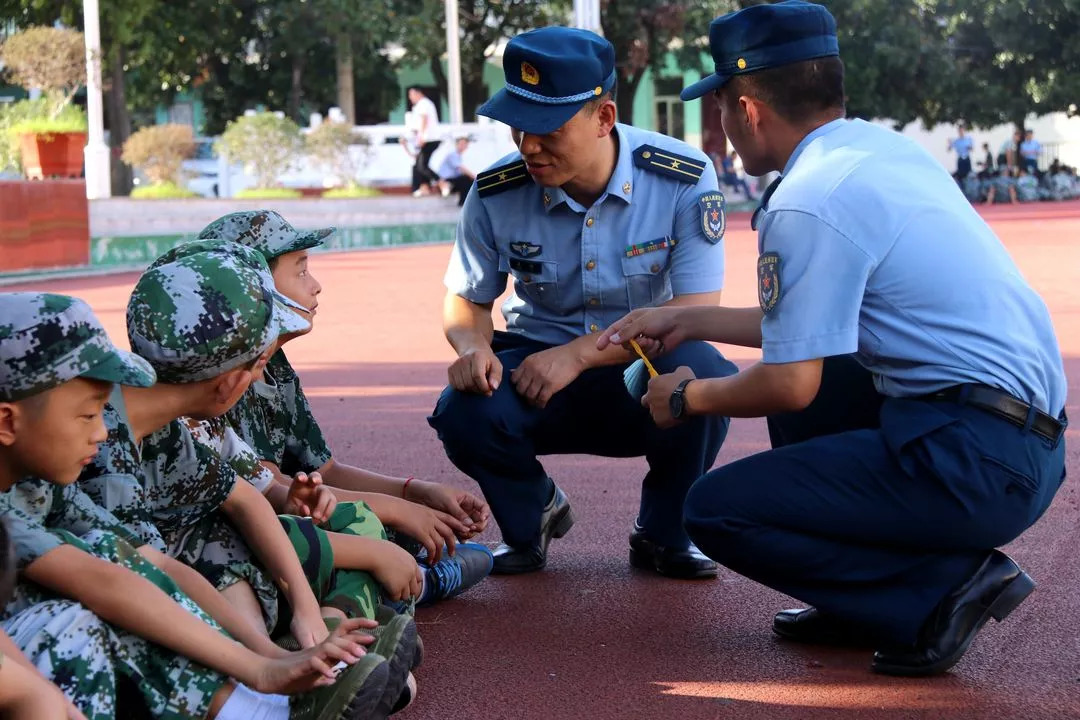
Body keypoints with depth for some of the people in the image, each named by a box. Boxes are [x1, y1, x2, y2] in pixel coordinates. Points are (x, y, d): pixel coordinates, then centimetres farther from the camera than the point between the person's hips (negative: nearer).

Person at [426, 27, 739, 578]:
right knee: (465, 413, -30)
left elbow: (696, 311, -22)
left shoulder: (684, 178, -19)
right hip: (535, 362, 2)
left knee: (700, 372, -36)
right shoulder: (496, 194, -12)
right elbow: (467, 300, 2)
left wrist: (578, 354, -30)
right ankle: (533, 514, 9)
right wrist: (473, 346, -23)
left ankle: (663, 535, -4)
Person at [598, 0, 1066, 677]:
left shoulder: (807, 204, -14)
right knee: (799, 352, 27)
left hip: (975, 464, -10)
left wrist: (689, 397, 6)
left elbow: (789, 386, -13)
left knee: (717, 510, -4)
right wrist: (688, 321, 31)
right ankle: (859, 596, 20)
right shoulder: (888, 148, 14)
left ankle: (945, 587, -6)